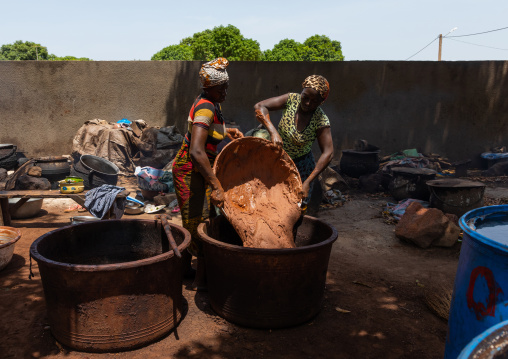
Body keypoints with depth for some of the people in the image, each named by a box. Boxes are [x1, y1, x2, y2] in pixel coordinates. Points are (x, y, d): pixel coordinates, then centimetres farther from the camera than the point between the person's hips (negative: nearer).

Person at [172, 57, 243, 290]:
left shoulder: (212, 103, 5)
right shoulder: (205, 108, -25)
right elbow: (196, 151, -38)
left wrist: (226, 131, 12)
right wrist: (216, 186, -41)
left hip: (198, 168, 10)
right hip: (191, 169, -10)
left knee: (193, 219, 19)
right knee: (201, 220, -2)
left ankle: (186, 267, 34)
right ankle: (201, 280, 10)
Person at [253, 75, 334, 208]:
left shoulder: (321, 120, -21)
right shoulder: (291, 100, -16)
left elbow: (328, 153, -25)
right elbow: (259, 107, -22)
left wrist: (307, 182, -32)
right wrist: (273, 132, -38)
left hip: (300, 166, -2)